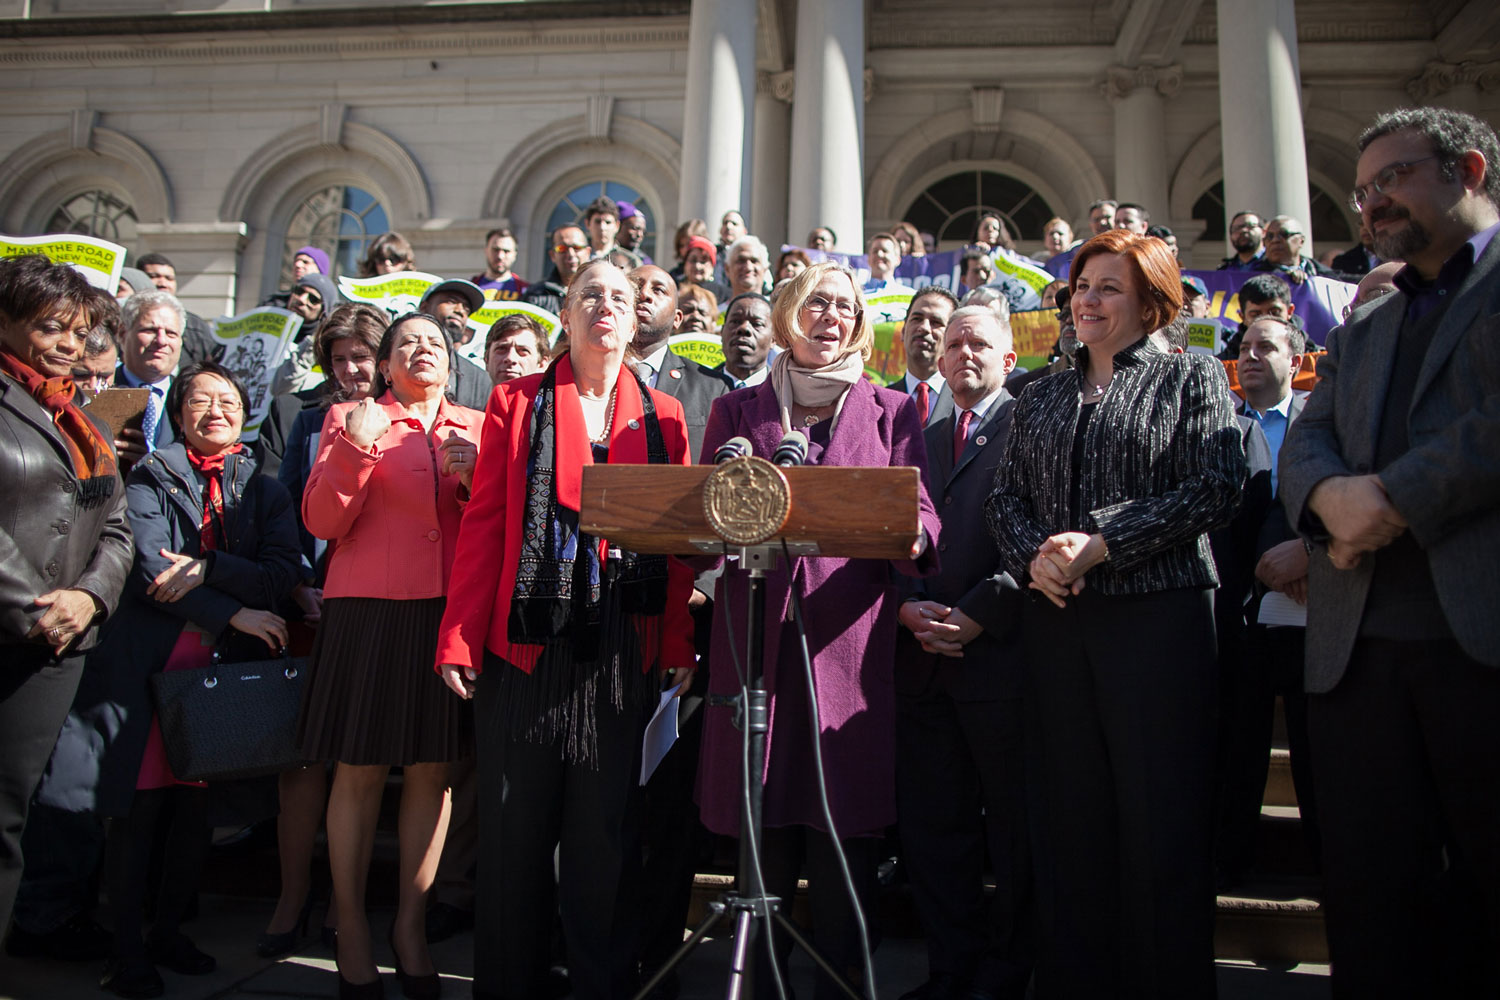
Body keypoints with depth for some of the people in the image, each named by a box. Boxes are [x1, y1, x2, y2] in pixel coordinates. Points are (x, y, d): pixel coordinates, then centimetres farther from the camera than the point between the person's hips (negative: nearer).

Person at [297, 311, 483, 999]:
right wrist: (356, 449, -14)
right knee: (359, 772, 2)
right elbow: (323, 522, -2)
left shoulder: (476, 427, 15)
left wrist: (475, 476, -7)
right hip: (369, 608, -2)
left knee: (433, 770, 6)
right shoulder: (350, 419, 8)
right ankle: (350, 923, 19)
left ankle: (411, 921, 20)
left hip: (452, 608, 3)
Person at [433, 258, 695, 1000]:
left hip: (624, 648, 1)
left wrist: (678, 647, -1)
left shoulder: (663, 416, 9)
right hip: (529, 641, -1)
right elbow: (483, 524, 0)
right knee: (515, 823, 7)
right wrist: (459, 637, -6)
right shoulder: (515, 403, 6)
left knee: (606, 826, 8)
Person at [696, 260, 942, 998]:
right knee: (761, 826, 4)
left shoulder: (891, 411, 14)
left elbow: (918, 508, 4)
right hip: (757, 630, 1)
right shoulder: (738, 410, 15)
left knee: (843, 820, 1)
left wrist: (912, 536, -19)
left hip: (847, 635, 0)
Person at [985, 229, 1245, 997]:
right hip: (1056, 618, 4)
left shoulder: (1191, 377, 7)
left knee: (1161, 821, -1)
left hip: (1159, 612, -3)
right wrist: (1031, 556, -7)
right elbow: (1005, 494, 14)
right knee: (1070, 815, 7)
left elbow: (1214, 488, -6)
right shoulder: (1040, 397, 19)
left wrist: (1099, 545, -13)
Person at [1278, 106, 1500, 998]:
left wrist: (1396, 495, -13)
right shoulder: (1358, 336, 25)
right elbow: (1305, 444, 11)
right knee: (1371, 903, 8)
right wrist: (1331, 493, -10)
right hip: (1356, 648, 5)